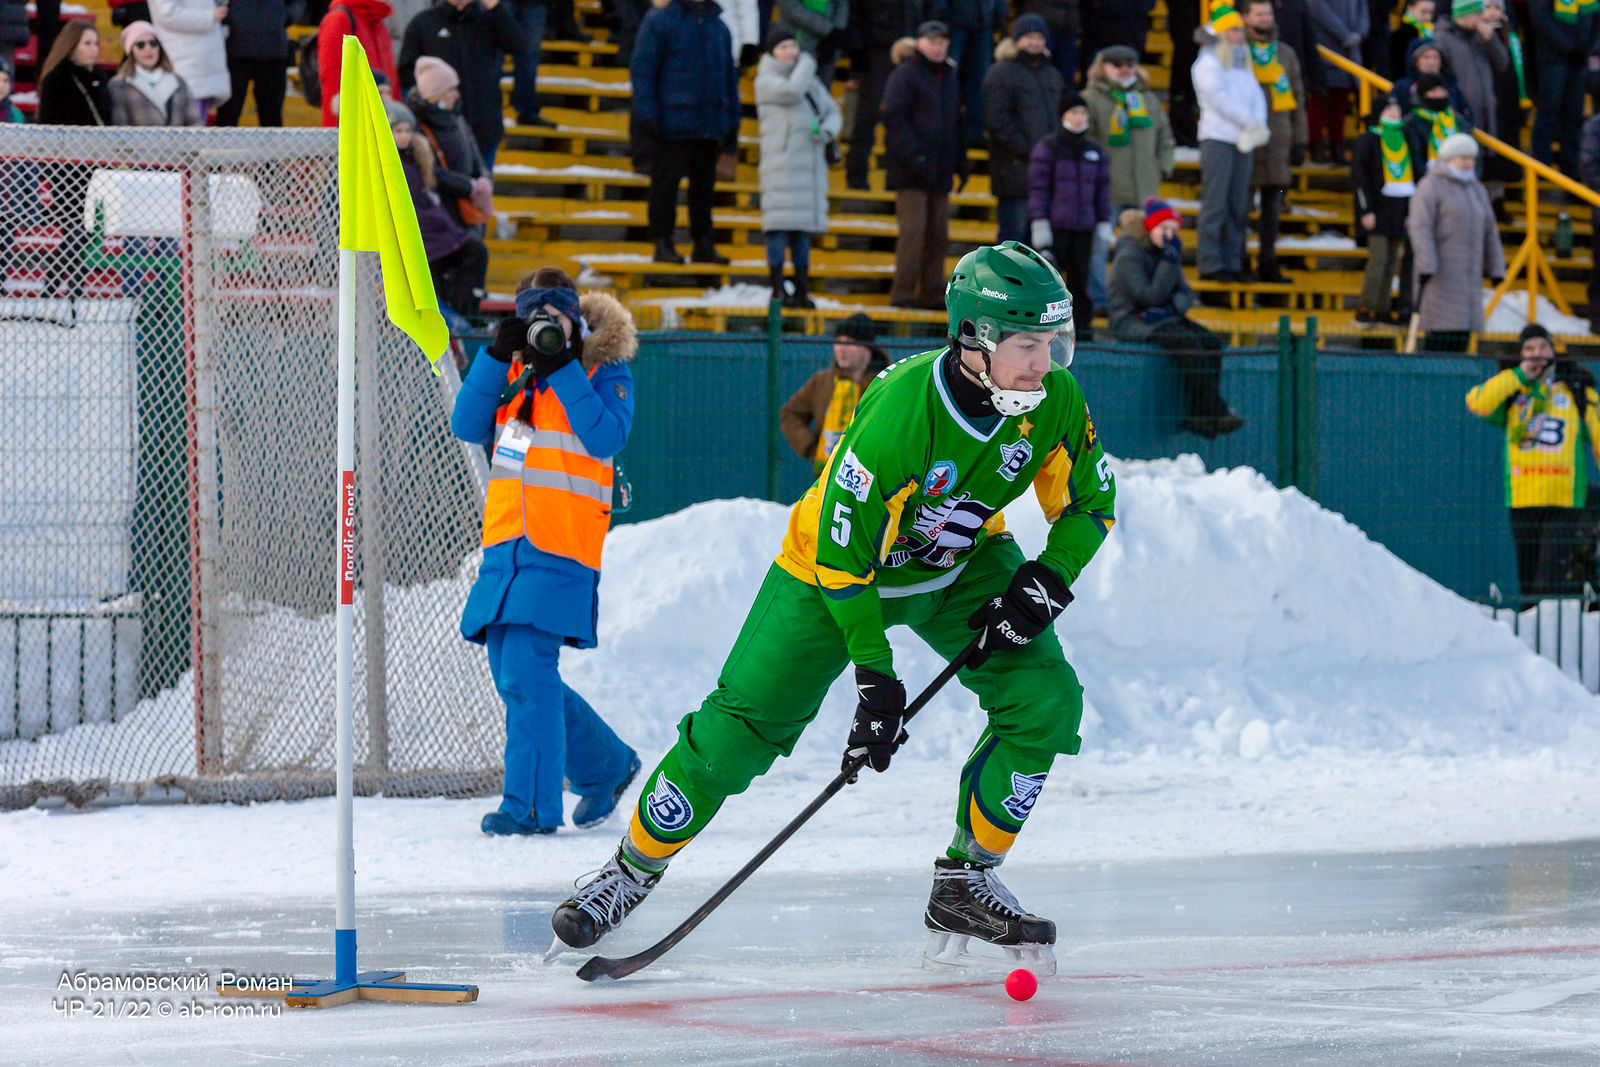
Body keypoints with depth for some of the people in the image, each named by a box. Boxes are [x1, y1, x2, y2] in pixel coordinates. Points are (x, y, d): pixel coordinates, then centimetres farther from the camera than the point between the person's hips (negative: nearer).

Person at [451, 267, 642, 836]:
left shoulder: (604, 372, 1)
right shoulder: (515, 371, 16)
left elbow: (606, 436, -15)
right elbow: (468, 425, 6)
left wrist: (561, 370, -14)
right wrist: (497, 356, -4)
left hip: (560, 549, -7)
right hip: (506, 546, 7)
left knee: (527, 672, -16)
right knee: (512, 674, 9)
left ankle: (530, 804, -13)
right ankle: (606, 763, 26)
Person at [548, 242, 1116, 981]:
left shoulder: (1056, 400, -21)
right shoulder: (899, 411, -37)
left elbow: (1089, 503, -3)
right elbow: (842, 554, -30)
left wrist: (1046, 583, -20)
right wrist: (875, 675, -29)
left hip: (961, 565, 5)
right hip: (835, 564, -5)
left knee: (1044, 700, -13)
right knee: (738, 730, -7)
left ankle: (965, 881, 2)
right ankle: (633, 868, 14)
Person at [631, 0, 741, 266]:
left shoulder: (718, 27, 14)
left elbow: (729, 74, 21)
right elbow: (641, 69, -6)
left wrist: (732, 116, 16)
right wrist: (648, 114, -13)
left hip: (710, 124, 5)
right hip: (672, 122, -5)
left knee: (704, 183, 9)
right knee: (666, 183, -3)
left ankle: (703, 244, 16)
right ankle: (662, 243, 3)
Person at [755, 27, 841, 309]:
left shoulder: (810, 81, 19)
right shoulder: (766, 81, -2)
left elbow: (832, 111, 19)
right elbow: (791, 92, -21)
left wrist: (826, 130, -4)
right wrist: (807, 63, -4)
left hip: (811, 162, 7)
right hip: (781, 162, -7)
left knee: (805, 225, 8)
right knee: (780, 223, -11)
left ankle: (802, 288, 13)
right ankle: (778, 288, -10)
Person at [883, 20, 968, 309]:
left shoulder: (948, 77, 18)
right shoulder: (905, 74, -5)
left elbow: (956, 123, 26)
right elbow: (894, 118, -12)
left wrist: (961, 162, 19)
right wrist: (912, 155, -20)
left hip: (940, 171, 7)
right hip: (910, 170, -7)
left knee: (938, 232, 6)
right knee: (913, 229, -12)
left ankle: (932, 294, 11)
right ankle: (903, 293, -8)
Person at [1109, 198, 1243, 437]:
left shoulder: (1165, 251, 12)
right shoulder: (1129, 255, -13)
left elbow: (1186, 293, 9)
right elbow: (1152, 296, -21)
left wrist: (1171, 307, -14)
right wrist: (1170, 260, -19)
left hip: (1159, 319, 8)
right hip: (1130, 322, -8)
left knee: (1211, 342, -17)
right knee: (1188, 342, -31)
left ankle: (1197, 417, -21)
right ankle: (1214, 413, -33)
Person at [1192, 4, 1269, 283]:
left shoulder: (1243, 64, 20)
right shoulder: (1208, 63, -2)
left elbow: (1256, 97, 13)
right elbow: (1218, 99, -12)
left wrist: (1258, 124, -6)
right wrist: (1249, 121, -11)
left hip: (1243, 141, 7)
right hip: (1217, 138, -7)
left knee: (1238, 206, 5)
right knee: (1216, 204, -9)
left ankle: (1232, 263, 8)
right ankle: (1210, 263, -9)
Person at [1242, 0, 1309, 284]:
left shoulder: (1286, 53, 15)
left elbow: (1298, 97, 16)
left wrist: (1300, 141, 10)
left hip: (1278, 140, 4)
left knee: (1273, 204, 3)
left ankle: (1267, 263, 8)